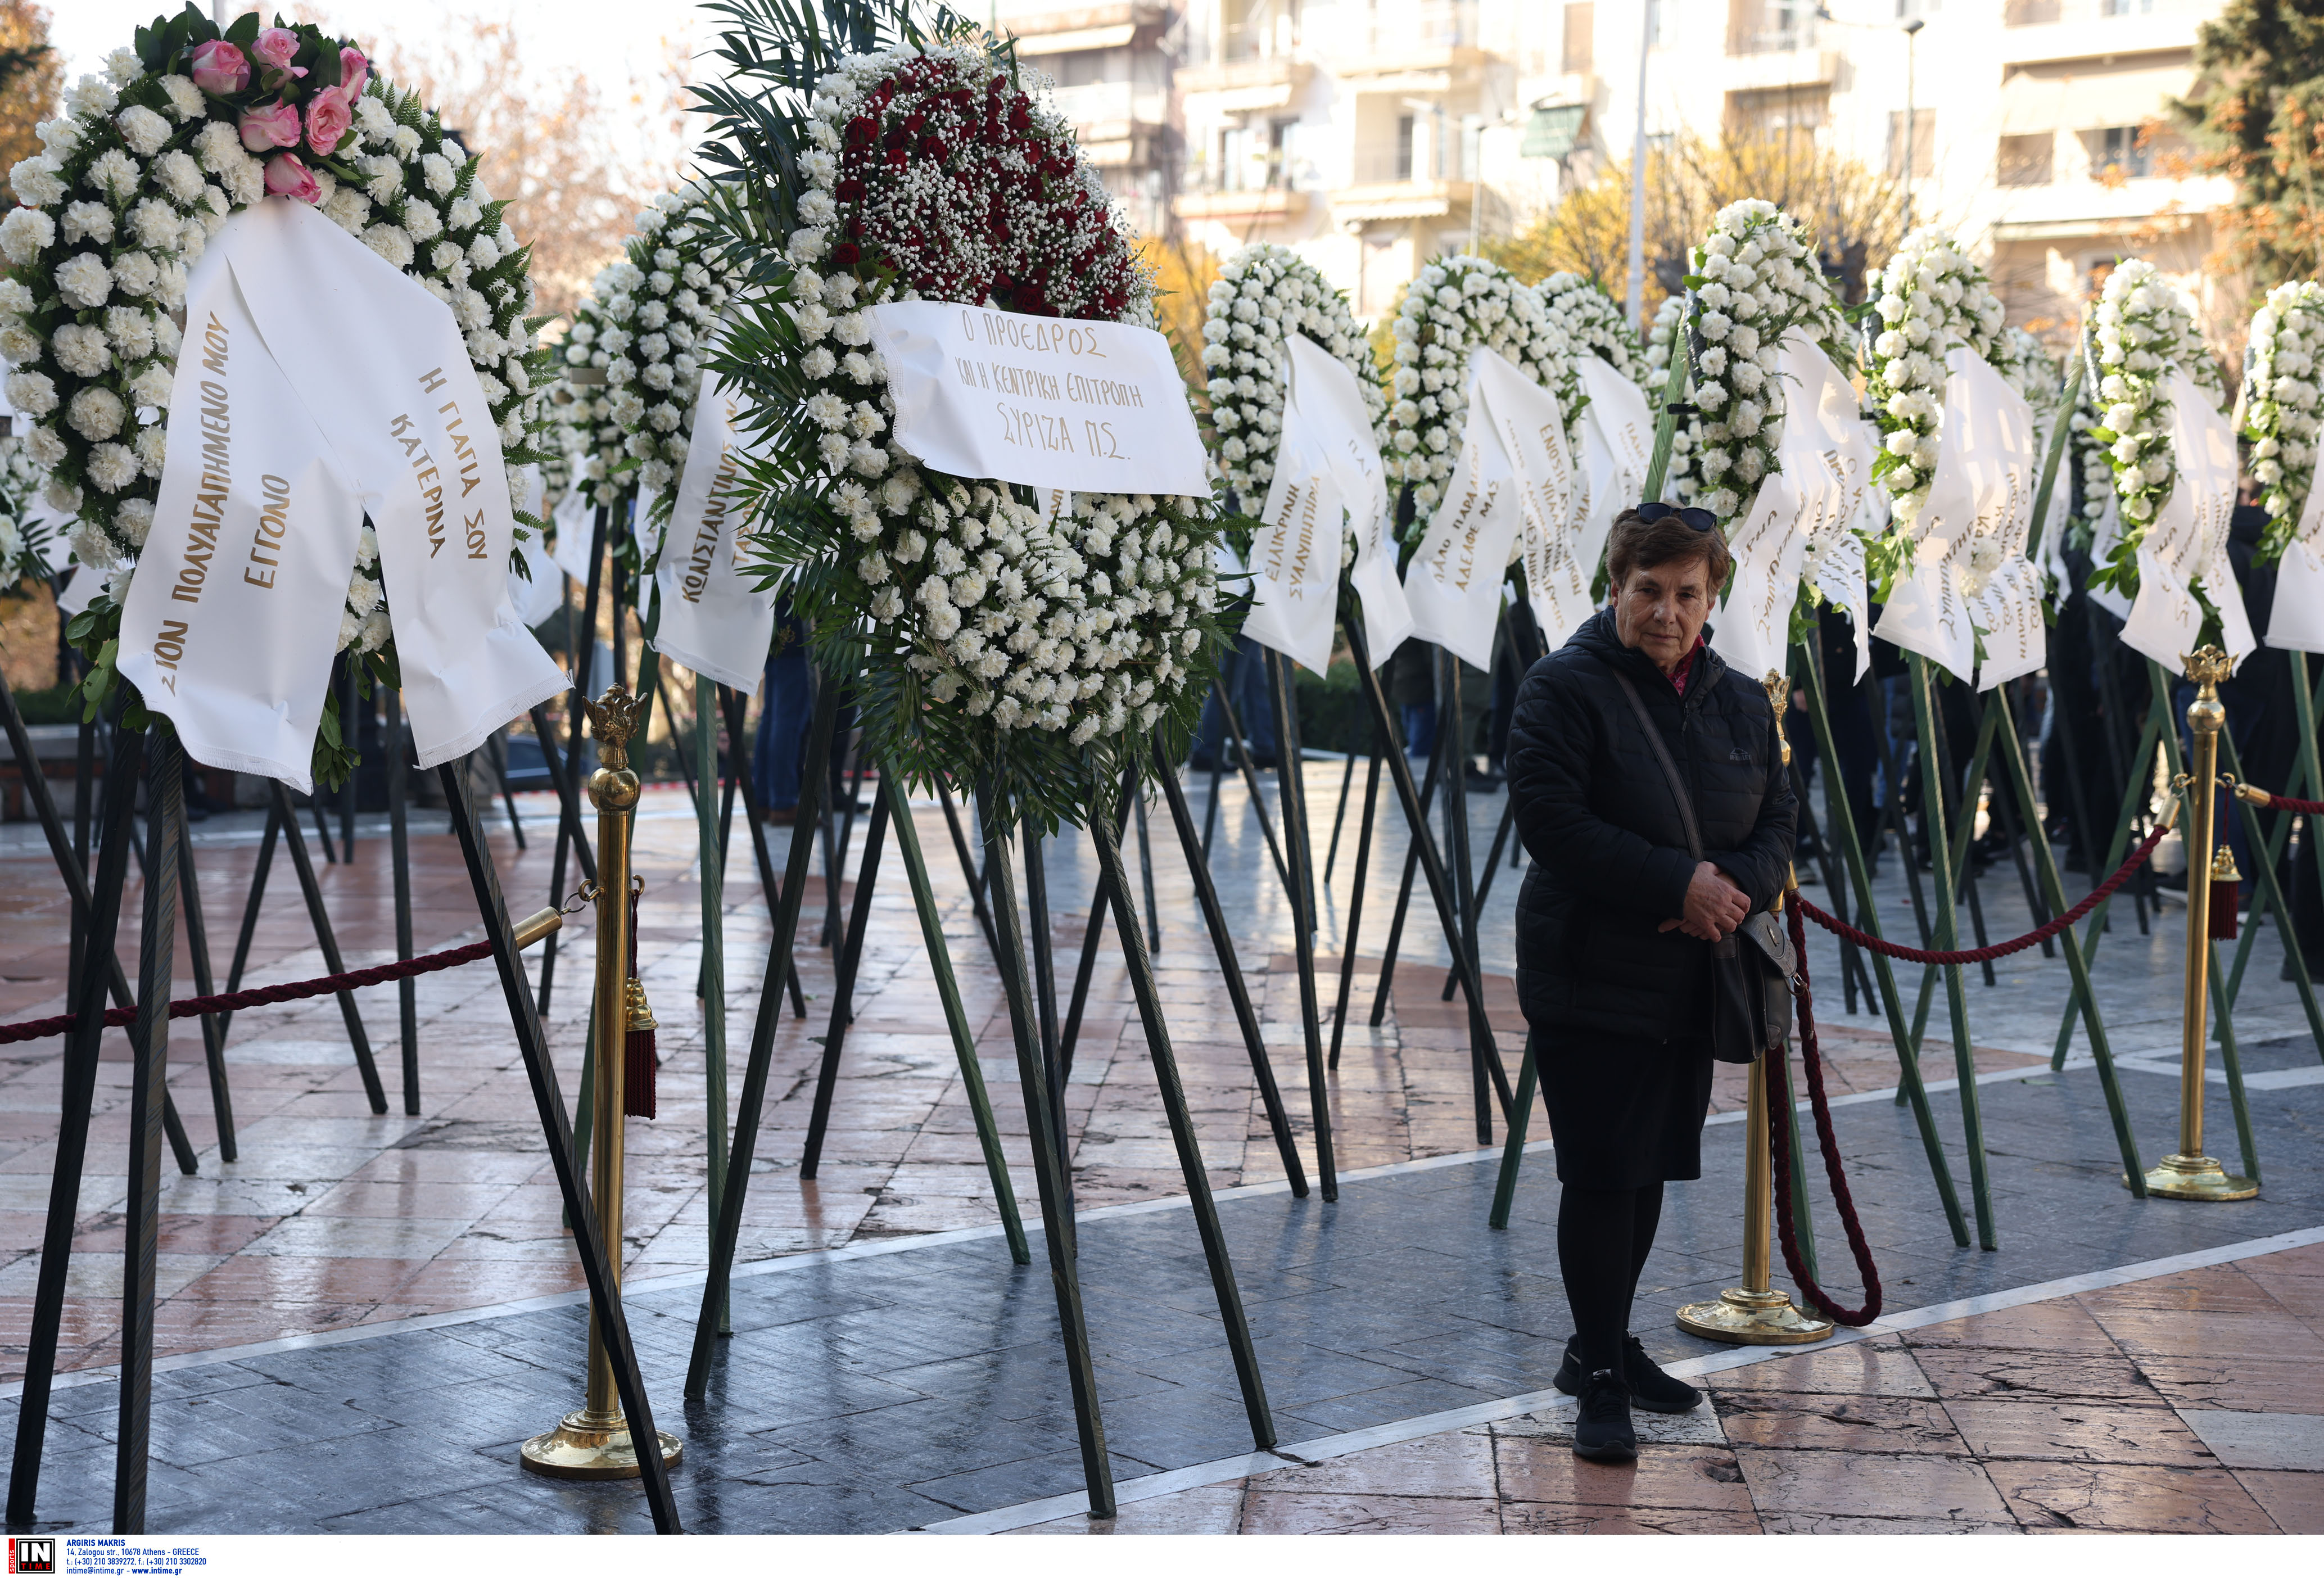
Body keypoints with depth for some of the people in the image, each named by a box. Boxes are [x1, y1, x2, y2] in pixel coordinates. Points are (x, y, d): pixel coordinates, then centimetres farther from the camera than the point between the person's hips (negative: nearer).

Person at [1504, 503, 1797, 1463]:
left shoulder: (1739, 701, 11)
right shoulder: (1564, 689, -10)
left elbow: (1778, 817, 11)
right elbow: (1550, 820, -18)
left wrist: (1736, 886, -12)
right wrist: (1678, 885, -21)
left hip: (1690, 981, 7)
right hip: (1589, 979, -6)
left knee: (1651, 1169, 14)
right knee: (1602, 1176, -7)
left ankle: (1605, 1345, 30)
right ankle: (1599, 1383, 0)